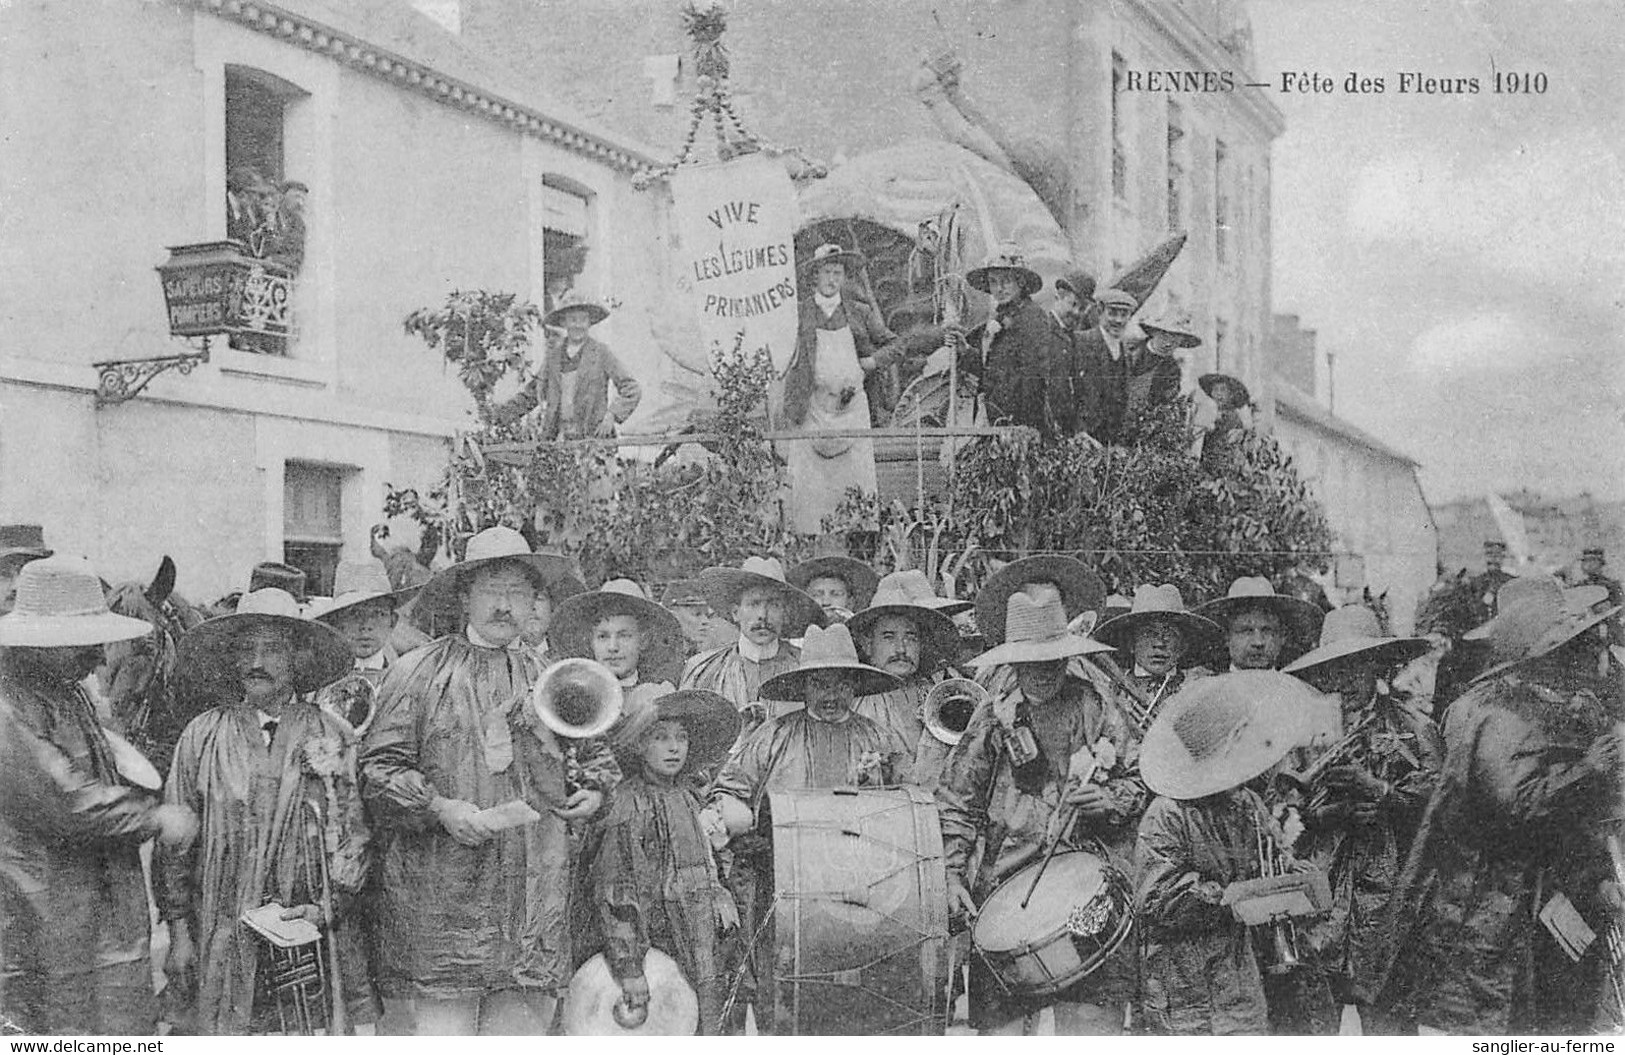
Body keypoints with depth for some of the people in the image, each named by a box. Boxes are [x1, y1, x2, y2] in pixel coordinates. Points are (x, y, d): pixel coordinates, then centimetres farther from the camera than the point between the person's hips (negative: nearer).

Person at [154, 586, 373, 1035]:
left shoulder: (334, 737, 4)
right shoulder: (202, 736, 5)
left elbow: (355, 837, 5)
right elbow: (174, 842, 7)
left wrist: (327, 905, -7)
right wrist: (179, 929, 3)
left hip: (316, 935, 0)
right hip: (223, 943, 0)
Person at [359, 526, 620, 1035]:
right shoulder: (419, 672, 4)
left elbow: (595, 754, 26)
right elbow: (380, 768, -1)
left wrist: (593, 790, 5)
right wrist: (439, 808, -15)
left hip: (534, 894, 4)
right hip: (436, 898, -3)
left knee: (520, 1030, 4)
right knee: (437, 1029, -6)